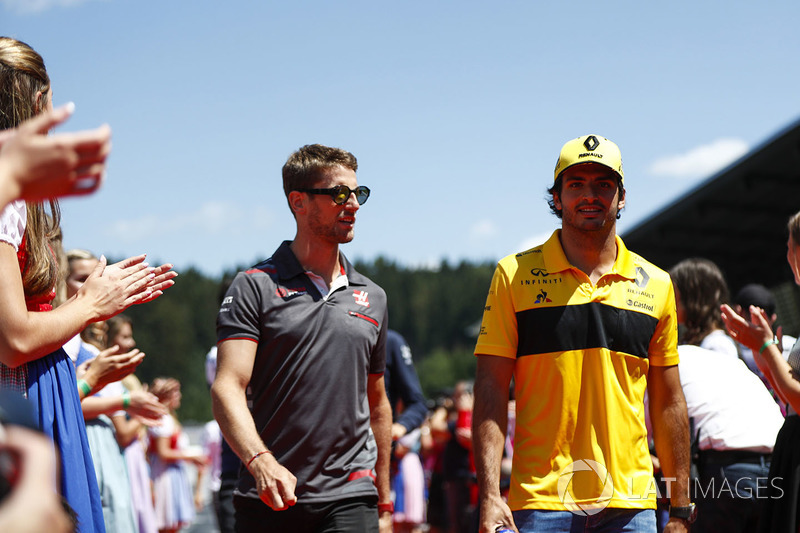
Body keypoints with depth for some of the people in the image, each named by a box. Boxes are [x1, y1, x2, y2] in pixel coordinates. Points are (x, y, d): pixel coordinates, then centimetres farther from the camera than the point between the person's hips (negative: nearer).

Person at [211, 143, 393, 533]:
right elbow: (228, 388, -10)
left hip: (350, 500, 2)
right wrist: (260, 461, -27)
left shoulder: (372, 297, 15)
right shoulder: (254, 288, 1)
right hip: (269, 500, -2)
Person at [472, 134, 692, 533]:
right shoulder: (515, 275, 1)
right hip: (541, 501, -2)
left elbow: (668, 403, 12)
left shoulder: (656, 286, 9)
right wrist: (489, 494, -11)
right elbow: (491, 390, -2)